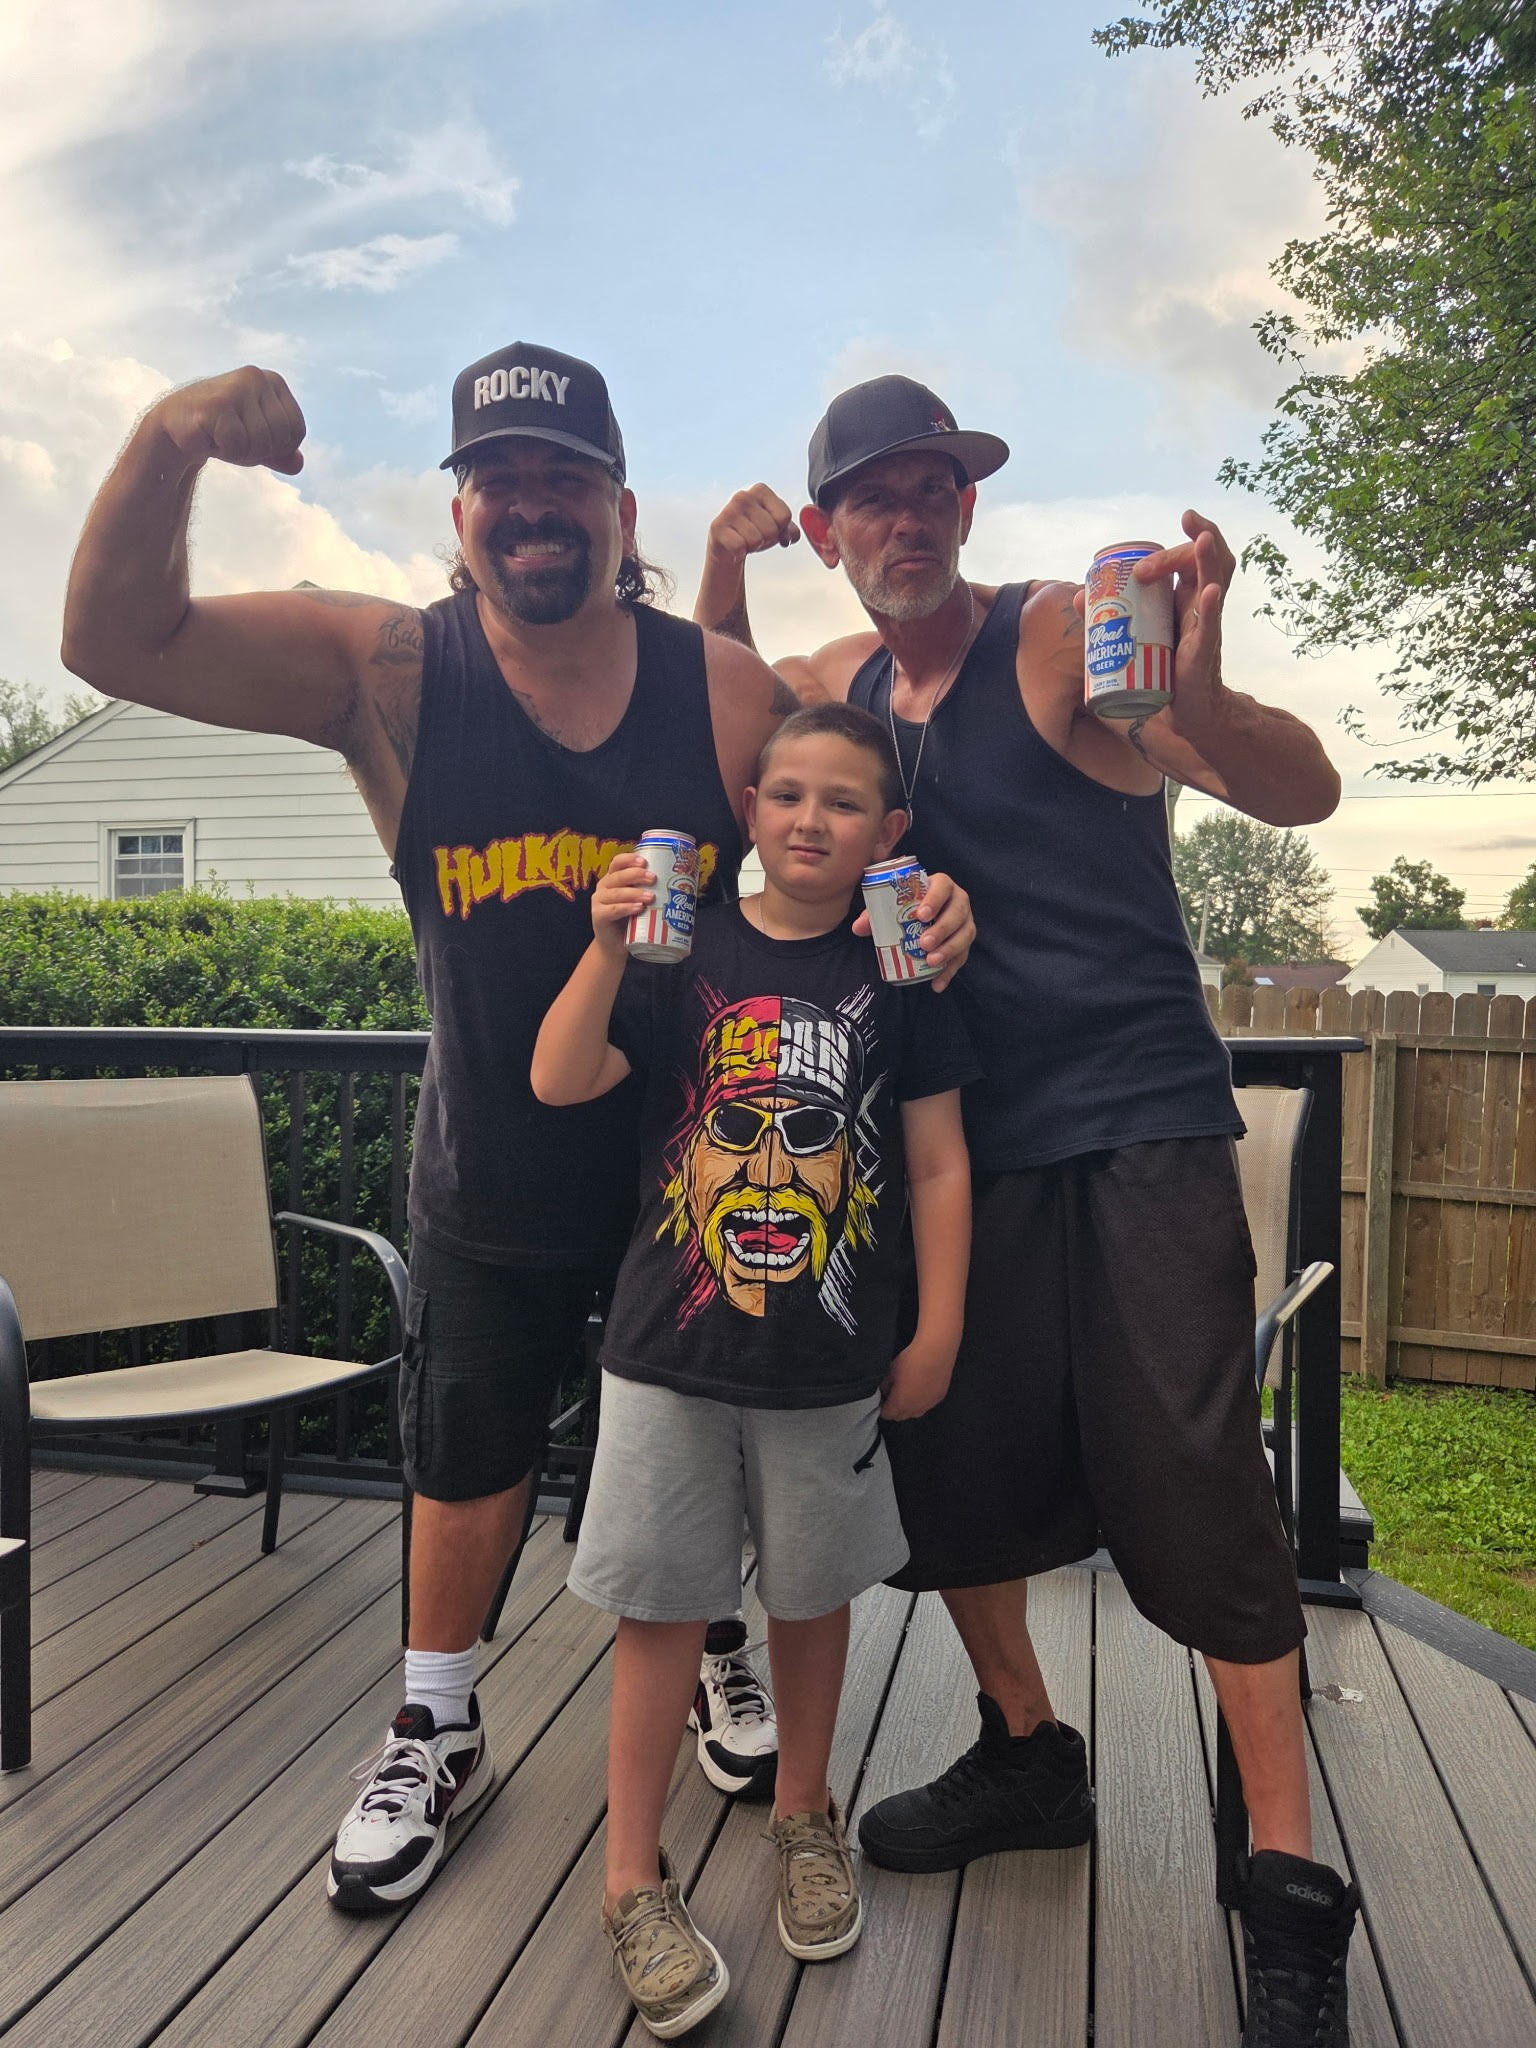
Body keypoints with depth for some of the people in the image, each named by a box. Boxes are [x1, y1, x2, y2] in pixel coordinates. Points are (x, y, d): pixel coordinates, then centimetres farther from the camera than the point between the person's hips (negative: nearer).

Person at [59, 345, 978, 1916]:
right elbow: (118, 643, -16)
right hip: (491, 1179, 0)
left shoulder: (726, 687, -10)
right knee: (468, 1448, 15)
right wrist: (168, 442, -32)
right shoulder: (385, 673, -11)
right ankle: (436, 1730, 39)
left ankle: (716, 1653, 47)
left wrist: (927, 906, -28)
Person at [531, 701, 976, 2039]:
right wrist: (609, 947, -27)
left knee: (814, 1590, 18)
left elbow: (937, 1164, 1)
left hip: (832, 1359, 1)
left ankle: (804, 1816, 42)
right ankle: (635, 1880, 26)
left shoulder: (897, 974, -2)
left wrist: (939, 1332, 0)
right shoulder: (686, 950, -3)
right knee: (663, 1605, 7)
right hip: (672, 1343, -1)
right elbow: (561, 1082, -13)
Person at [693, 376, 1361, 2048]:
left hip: (1137, 1130, -5)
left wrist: (1197, 696, -38)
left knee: (1193, 1489, -7)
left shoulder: (1065, 637, -7)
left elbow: (1304, 792, -14)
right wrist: (719, 576, 6)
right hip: (958, 1142, 6)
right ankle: (1027, 1758, 32)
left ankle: (1289, 1884, 11)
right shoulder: (843, 685, 10)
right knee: (943, 1467, 10)